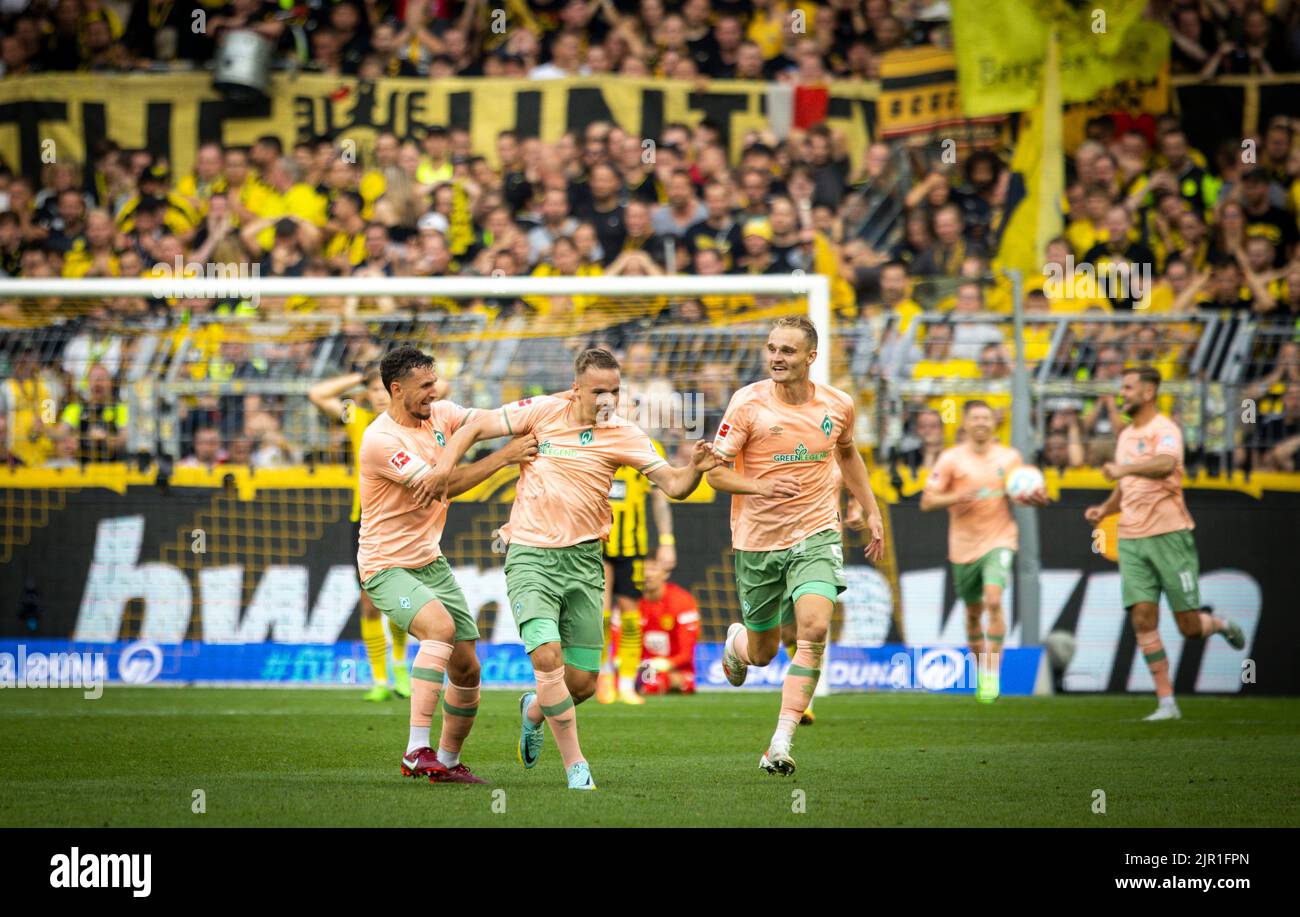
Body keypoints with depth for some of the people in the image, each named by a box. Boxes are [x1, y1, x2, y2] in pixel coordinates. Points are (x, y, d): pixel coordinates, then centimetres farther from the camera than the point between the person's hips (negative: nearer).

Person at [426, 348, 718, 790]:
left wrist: (695, 469, -27)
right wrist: (447, 460, -9)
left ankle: (535, 709, 38)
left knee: (583, 682, 2)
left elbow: (673, 484, -7)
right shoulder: (543, 412, -2)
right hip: (530, 556, -2)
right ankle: (576, 767, -11)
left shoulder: (623, 435, 0)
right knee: (547, 656, -21)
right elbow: (477, 426, 6)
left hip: (583, 559, 2)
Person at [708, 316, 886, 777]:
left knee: (814, 628, -23)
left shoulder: (838, 405, -1)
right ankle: (737, 641, 50)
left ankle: (781, 744, -20)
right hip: (758, 540, -1)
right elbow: (715, 471, -8)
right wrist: (760, 486, -26)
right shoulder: (748, 402, -11)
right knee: (762, 652, 10)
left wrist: (871, 511, 20)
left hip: (816, 535, 1)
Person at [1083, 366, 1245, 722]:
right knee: (1142, 620, -6)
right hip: (1131, 539, 6)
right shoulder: (1126, 435, 16)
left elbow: (1165, 464, -31)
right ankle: (1166, 703, -4)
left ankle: (1221, 625, 32)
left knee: (1190, 626, -4)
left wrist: (1124, 468, -45)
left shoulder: (1165, 430, -9)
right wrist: (1104, 509, 8)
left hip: (1169, 534, -6)